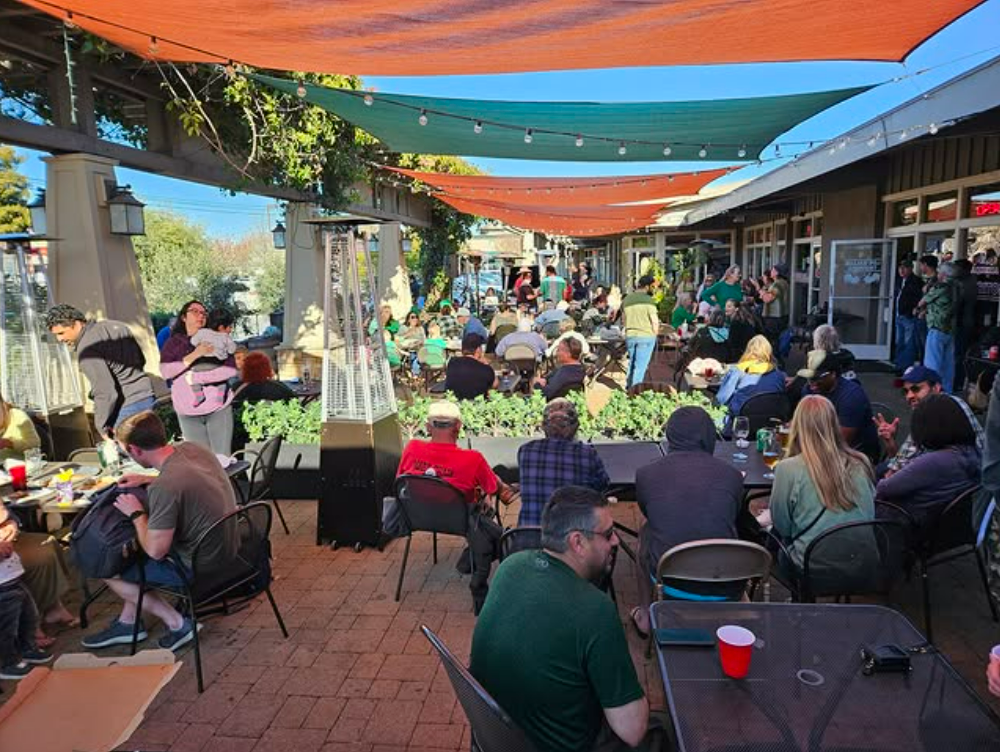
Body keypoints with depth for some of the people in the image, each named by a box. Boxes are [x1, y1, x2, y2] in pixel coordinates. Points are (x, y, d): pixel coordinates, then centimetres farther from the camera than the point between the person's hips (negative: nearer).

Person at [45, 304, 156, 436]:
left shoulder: (86, 350, -17)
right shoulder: (115, 326, 7)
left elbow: (105, 393, -19)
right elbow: (141, 359, 15)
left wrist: (102, 427, -9)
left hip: (127, 407, -8)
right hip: (147, 397, 8)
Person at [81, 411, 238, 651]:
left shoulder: (164, 488, -30)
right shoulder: (192, 447, -6)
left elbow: (156, 551, -22)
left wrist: (136, 514, -8)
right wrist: (147, 480, 10)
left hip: (201, 566, -8)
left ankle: (177, 623, 13)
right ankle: (128, 621, 34)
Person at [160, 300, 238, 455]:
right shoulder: (173, 343, 8)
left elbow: (231, 369, -6)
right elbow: (165, 371, -6)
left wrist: (196, 377, -14)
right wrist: (195, 355, -15)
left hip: (218, 407, -1)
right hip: (187, 412, 1)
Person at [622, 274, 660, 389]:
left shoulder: (626, 300, 6)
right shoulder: (648, 300, -10)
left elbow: (624, 318, 11)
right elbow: (655, 321, -9)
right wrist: (655, 333, 6)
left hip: (630, 335, 5)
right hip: (646, 336, -5)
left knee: (632, 363, 19)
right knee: (641, 365, 0)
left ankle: (628, 387, 24)